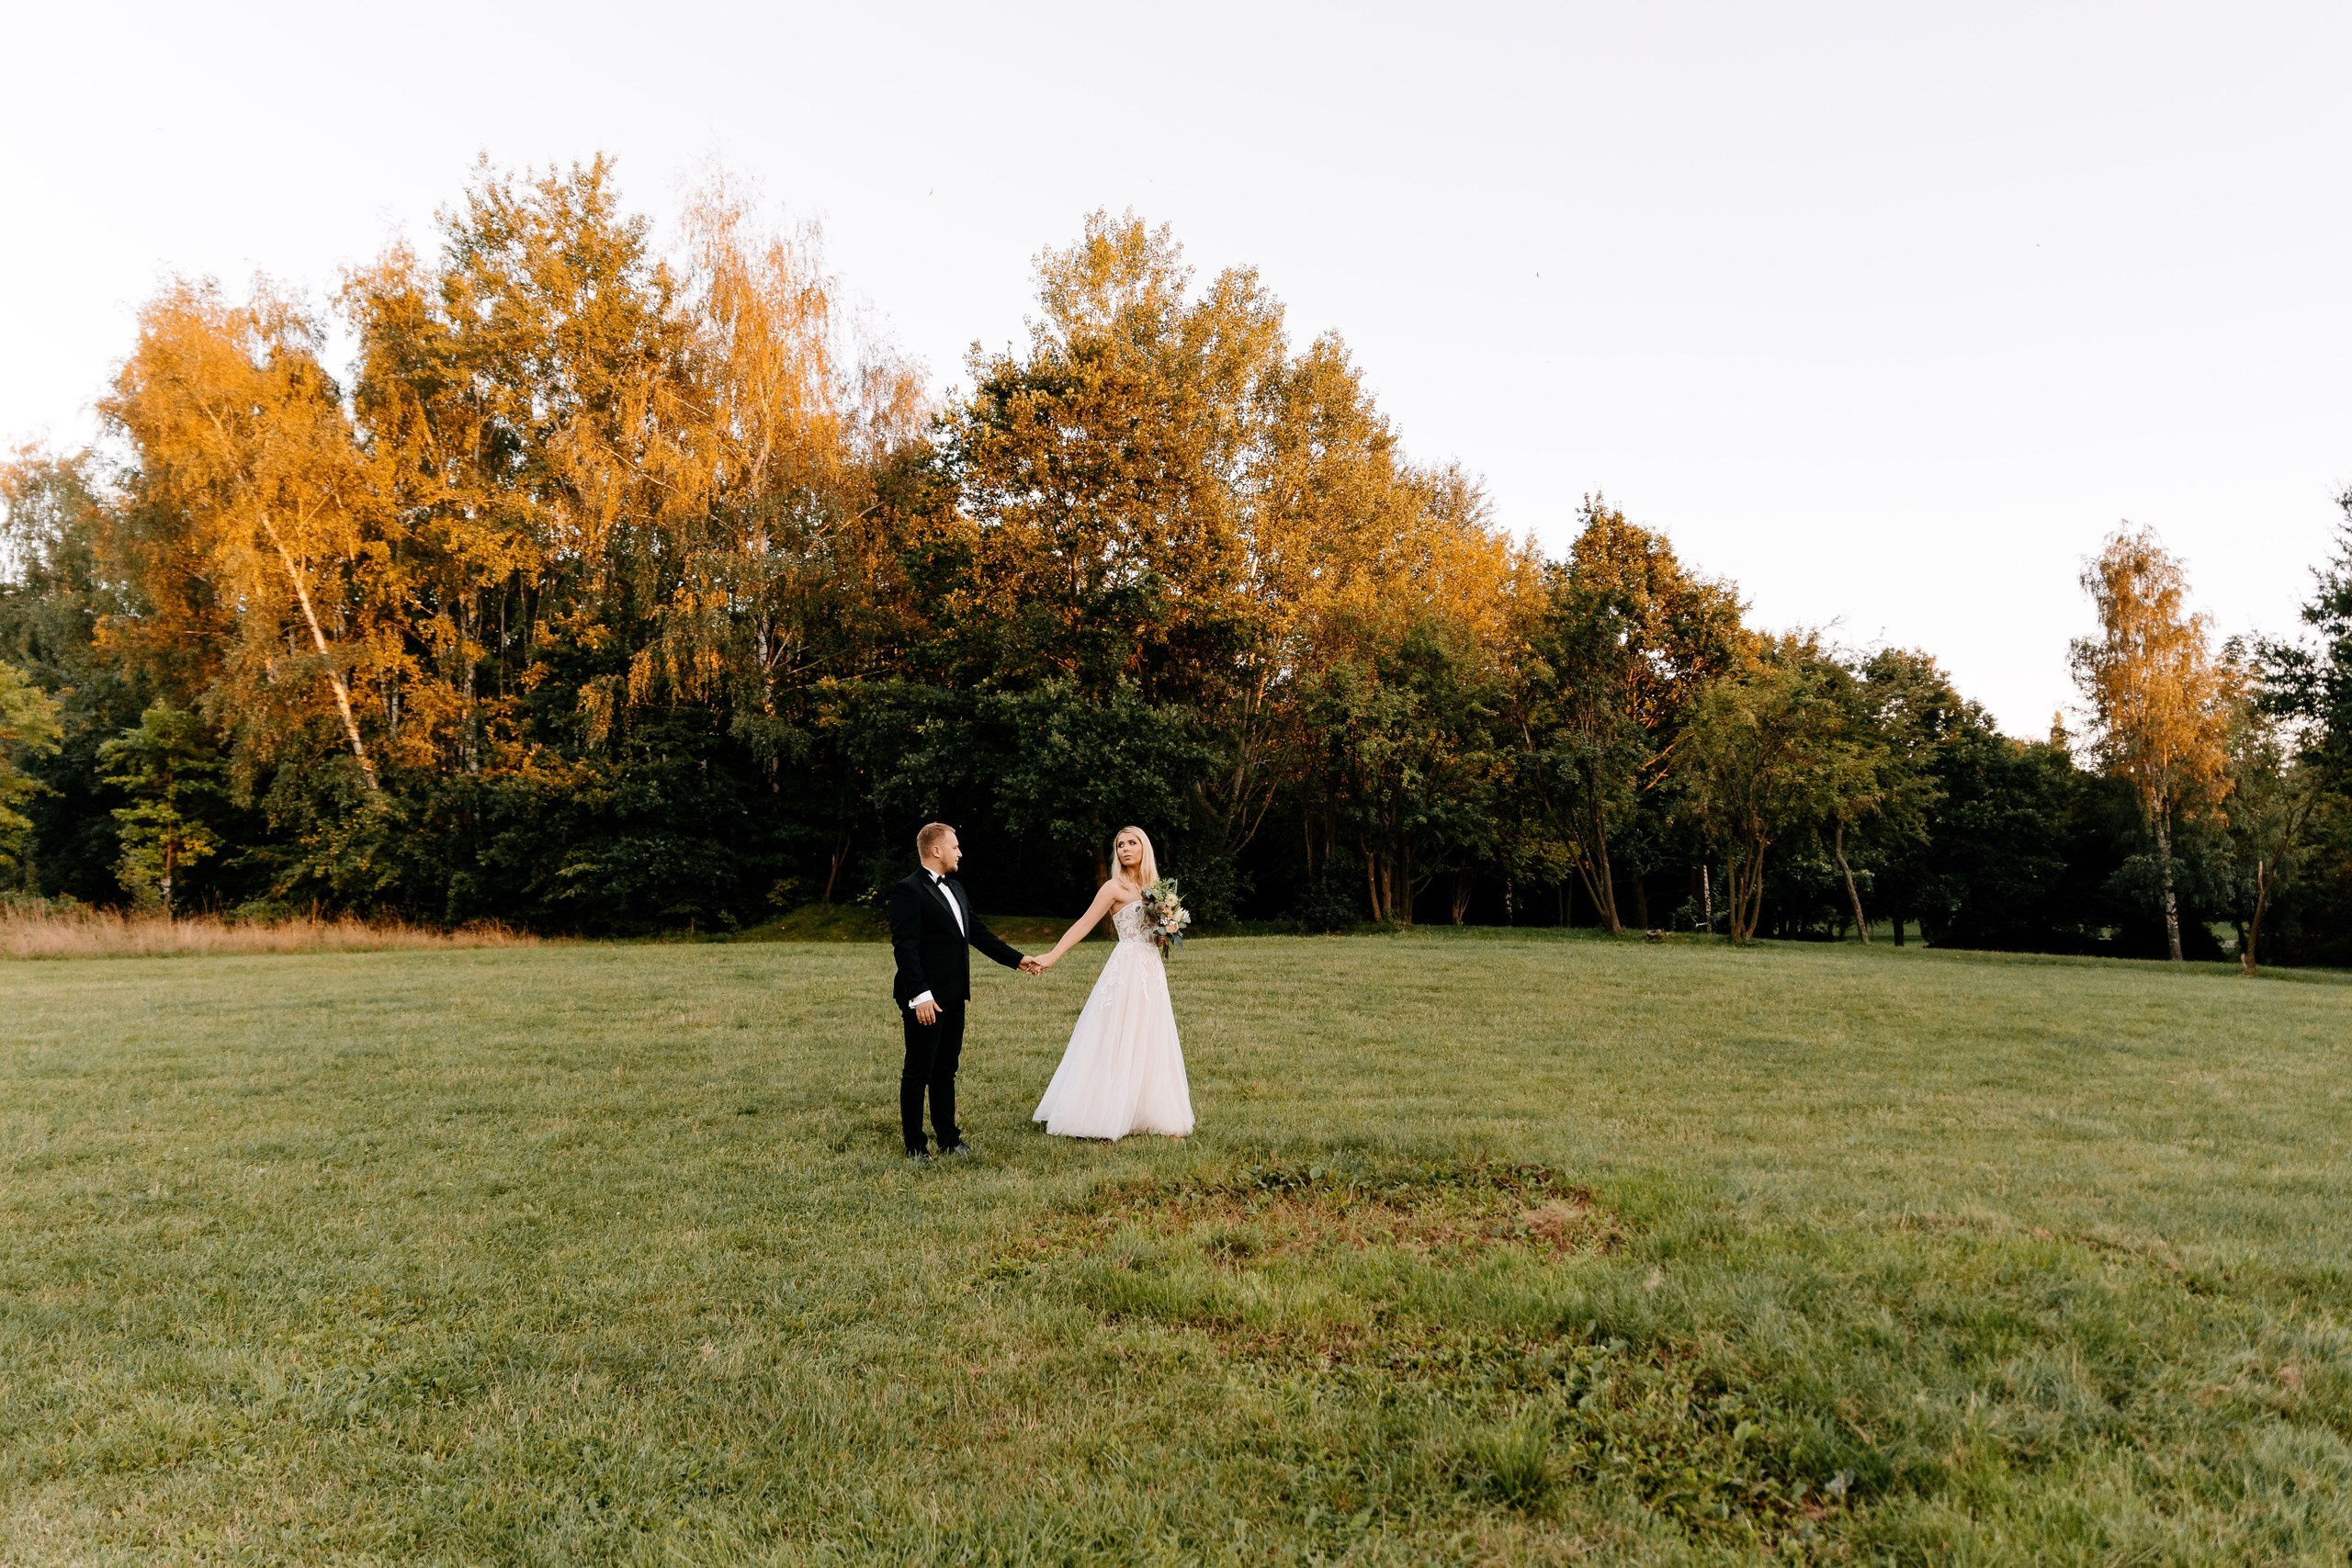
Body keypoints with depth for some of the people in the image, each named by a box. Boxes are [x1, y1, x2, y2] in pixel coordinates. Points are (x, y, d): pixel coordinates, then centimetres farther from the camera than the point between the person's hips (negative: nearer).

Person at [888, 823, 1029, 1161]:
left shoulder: (955, 888, 15)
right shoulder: (908, 891, -14)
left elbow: (978, 932, 20)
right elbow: (905, 946, -20)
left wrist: (1016, 959, 16)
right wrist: (920, 995, -25)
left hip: (953, 997, 9)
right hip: (925, 1000, -9)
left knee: (946, 1070, 15)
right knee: (919, 1072, 2)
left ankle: (948, 1138, 24)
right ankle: (915, 1146, 11)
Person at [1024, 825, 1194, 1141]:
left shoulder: (1153, 887, 14)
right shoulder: (1115, 887, -5)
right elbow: (1083, 925, -12)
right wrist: (1050, 958, -20)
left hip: (1152, 972, 6)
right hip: (1126, 971, -6)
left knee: (1151, 1047, 8)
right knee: (1116, 1044, -5)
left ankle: (1157, 1116, 14)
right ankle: (1101, 1116, 1)